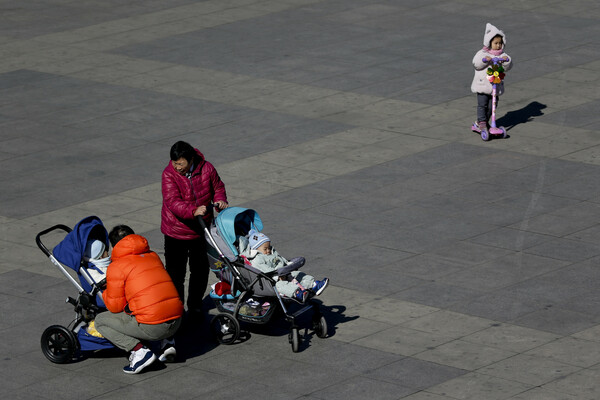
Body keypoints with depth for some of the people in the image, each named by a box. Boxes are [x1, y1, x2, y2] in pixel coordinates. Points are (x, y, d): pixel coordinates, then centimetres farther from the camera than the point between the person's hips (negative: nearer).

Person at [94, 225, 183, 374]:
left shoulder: (116, 267, -2)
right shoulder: (153, 256, 17)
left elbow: (115, 306, 0)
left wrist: (105, 293, 22)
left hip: (151, 328, -7)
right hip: (176, 322, 7)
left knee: (100, 321, 12)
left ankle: (139, 350, -5)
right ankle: (166, 342, 15)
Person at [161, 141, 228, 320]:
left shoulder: (207, 169, -9)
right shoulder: (169, 174, -18)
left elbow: (218, 187, 9)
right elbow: (173, 202, -29)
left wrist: (220, 200, -14)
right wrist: (193, 211, -46)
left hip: (201, 231, 3)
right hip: (176, 233, -3)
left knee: (200, 271, 15)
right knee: (175, 273, 4)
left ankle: (195, 306, 33)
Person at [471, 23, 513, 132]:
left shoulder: (502, 55, 9)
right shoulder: (482, 53, -1)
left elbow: (507, 67, 0)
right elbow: (476, 64, -14)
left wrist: (507, 60, -21)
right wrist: (484, 60, -30)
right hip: (482, 85, -4)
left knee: (492, 105, 7)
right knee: (482, 104, -7)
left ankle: (485, 121, 22)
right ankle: (481, 122, -1)